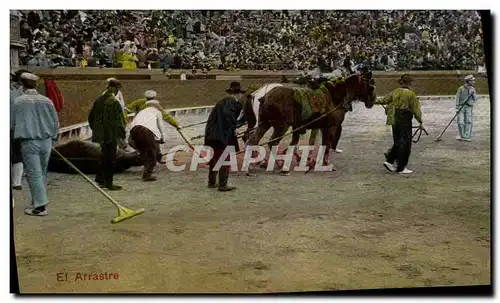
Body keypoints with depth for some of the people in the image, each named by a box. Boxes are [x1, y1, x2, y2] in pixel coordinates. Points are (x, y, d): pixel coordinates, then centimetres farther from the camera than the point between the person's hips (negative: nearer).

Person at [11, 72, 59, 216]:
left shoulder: (18, 101, -6)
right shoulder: (46, 101, 2)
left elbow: (12, 123, 0)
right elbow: (56, 122, 7)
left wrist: (17, 133, 21)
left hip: (29, 143, -4)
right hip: (46, 142, 4)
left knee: (34, 174, -1)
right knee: (42, 173, 15)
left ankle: (40, 206, -3)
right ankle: (37, 201, 26)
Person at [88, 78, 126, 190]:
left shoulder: (99, 100, 5)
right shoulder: (114, 102, -18)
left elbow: (91, 117, 13)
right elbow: (118, 121, -17)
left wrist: (95, 129, 22)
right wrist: (122, 135, -8)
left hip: (100, 134, 7)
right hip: (111, 135, -7)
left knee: (104, 156, 20)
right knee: (110, 158, 3)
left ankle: (100, 178, 27)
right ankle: (109, 183, 9)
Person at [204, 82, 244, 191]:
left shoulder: (222, 101, 16)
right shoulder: (231, 102, -10)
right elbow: (227, 114, -28)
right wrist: (233, 126, -15)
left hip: (211, 135, 9)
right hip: (223, 136, -9)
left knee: (214, 159, 19)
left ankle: (212, 182, 30)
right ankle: (222, 185, 3)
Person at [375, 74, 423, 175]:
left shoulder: (395, 92, 3)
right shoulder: (411, 94, -12)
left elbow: (385, 99, 20)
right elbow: (416, 109, -11)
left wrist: (378, 102, 40)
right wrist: (420, 122, -2)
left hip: (395, 120, 6)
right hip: (405, 121, -6)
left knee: (398, 142, 19)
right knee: (405, 143, 2)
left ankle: (390, 161, 13)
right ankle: (401, 168, 5)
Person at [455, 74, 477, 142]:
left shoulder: (473, 89, 6)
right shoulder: (461, 88, -3)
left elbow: (475, 99, 5)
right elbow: (457, 98, -2)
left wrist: (473, 94, -15)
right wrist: (457, 108, -6)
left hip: (469, 107, 2)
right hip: (461, 106, -2)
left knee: (468, 121, -2)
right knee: (460, 122, -4)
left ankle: (467, 136, 3)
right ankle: (461, 135, 12)